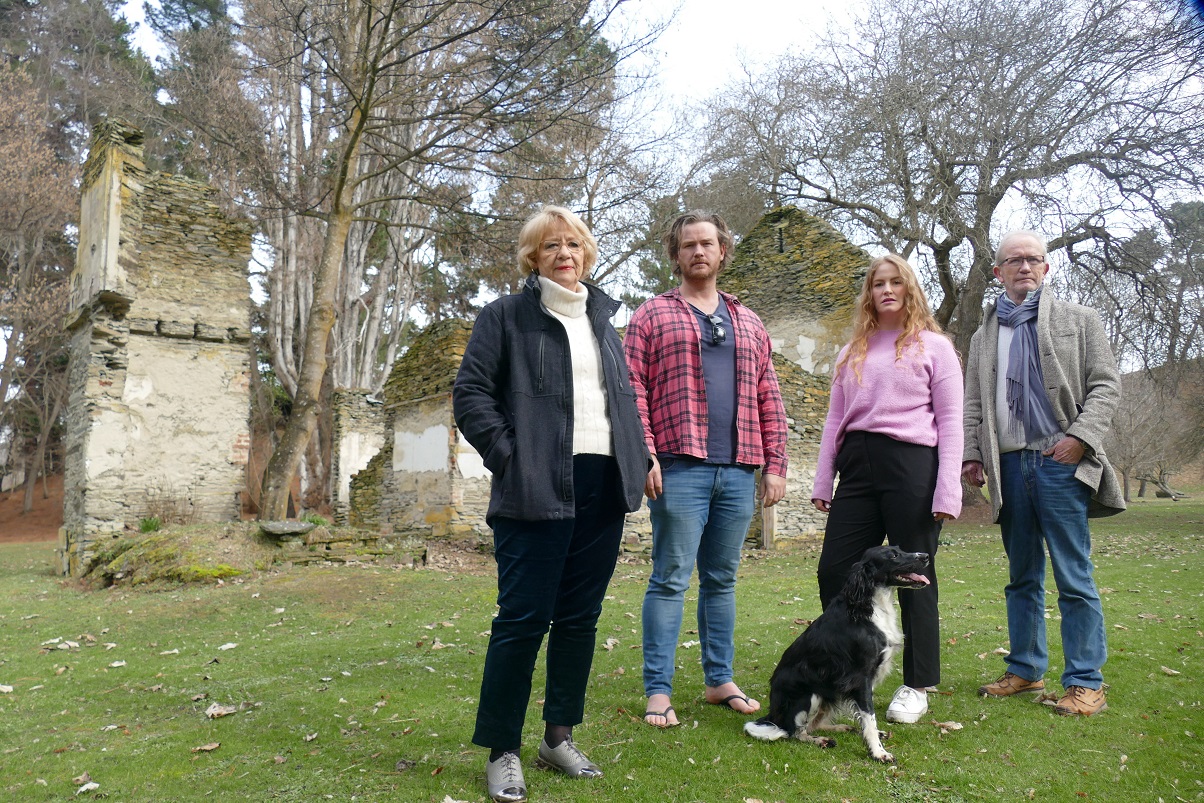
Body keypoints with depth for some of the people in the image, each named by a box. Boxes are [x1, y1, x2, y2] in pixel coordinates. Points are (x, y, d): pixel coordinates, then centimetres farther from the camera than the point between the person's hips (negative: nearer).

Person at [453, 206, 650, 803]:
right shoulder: (505, 316, 2)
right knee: (523, 618, -3)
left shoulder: (603, 320, 19)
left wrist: (637, 460, 9)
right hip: (538, 490, -5)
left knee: (580, 617, 11)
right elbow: (471, 394, -4)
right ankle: (502, 753, 12)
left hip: (603, 487, 6)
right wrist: (510, 458, -11)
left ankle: (559, 737, 26)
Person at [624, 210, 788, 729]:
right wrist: (644, 455, -13)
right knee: (670, 578, -2)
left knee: (722, 579, 13)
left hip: (738, 472, 4)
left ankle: (720, 680, 24)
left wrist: (775, 464, 9)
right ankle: (658, 690, 7)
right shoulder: (652, 316, 5)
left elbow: (768, 399, 16)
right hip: (679, 469, -4)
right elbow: (632, 389, -3)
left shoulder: (748, 324, 18)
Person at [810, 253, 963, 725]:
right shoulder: (852, 351, 19)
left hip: (911, 463, -4)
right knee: (834, 570, 1)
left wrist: (948, 491, -10)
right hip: (857, 466, 5)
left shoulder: (934, 346, 6)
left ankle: (918, 686, 17)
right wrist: (822, 483, 10)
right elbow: (834, 419, 17)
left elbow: (950, 421, -1)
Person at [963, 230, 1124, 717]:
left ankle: (1085, 682, 6)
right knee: (1022, 577, 12)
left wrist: (1080, 436, -12)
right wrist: (971, 455, 4)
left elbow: (1106, 384, 2)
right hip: (1009, 465, 4)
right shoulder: (983, 337, 17)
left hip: (1062, 462, -3)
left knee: (1074, 579, -3)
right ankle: (1025, 670, 22)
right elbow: (974, 406, 16)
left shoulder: (1078, 321, 8)